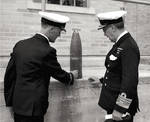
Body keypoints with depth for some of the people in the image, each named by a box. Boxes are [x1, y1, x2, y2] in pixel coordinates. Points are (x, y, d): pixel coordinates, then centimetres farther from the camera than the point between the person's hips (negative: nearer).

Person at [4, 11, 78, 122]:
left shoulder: (20, 44, 2)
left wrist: (10, 101, 16)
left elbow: (9, 74, 7)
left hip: (18, 105, 7)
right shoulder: (47, 51, -18)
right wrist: (72, 76, 17)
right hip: (32, 108, -7)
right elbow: (60, 75, -4)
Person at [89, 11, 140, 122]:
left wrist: (119, 109, -23)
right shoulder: (120, 44, 6)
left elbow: (130, 81, -25)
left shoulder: (129, 47, -22)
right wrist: (102, 80, 23)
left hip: (121, 104, -9)